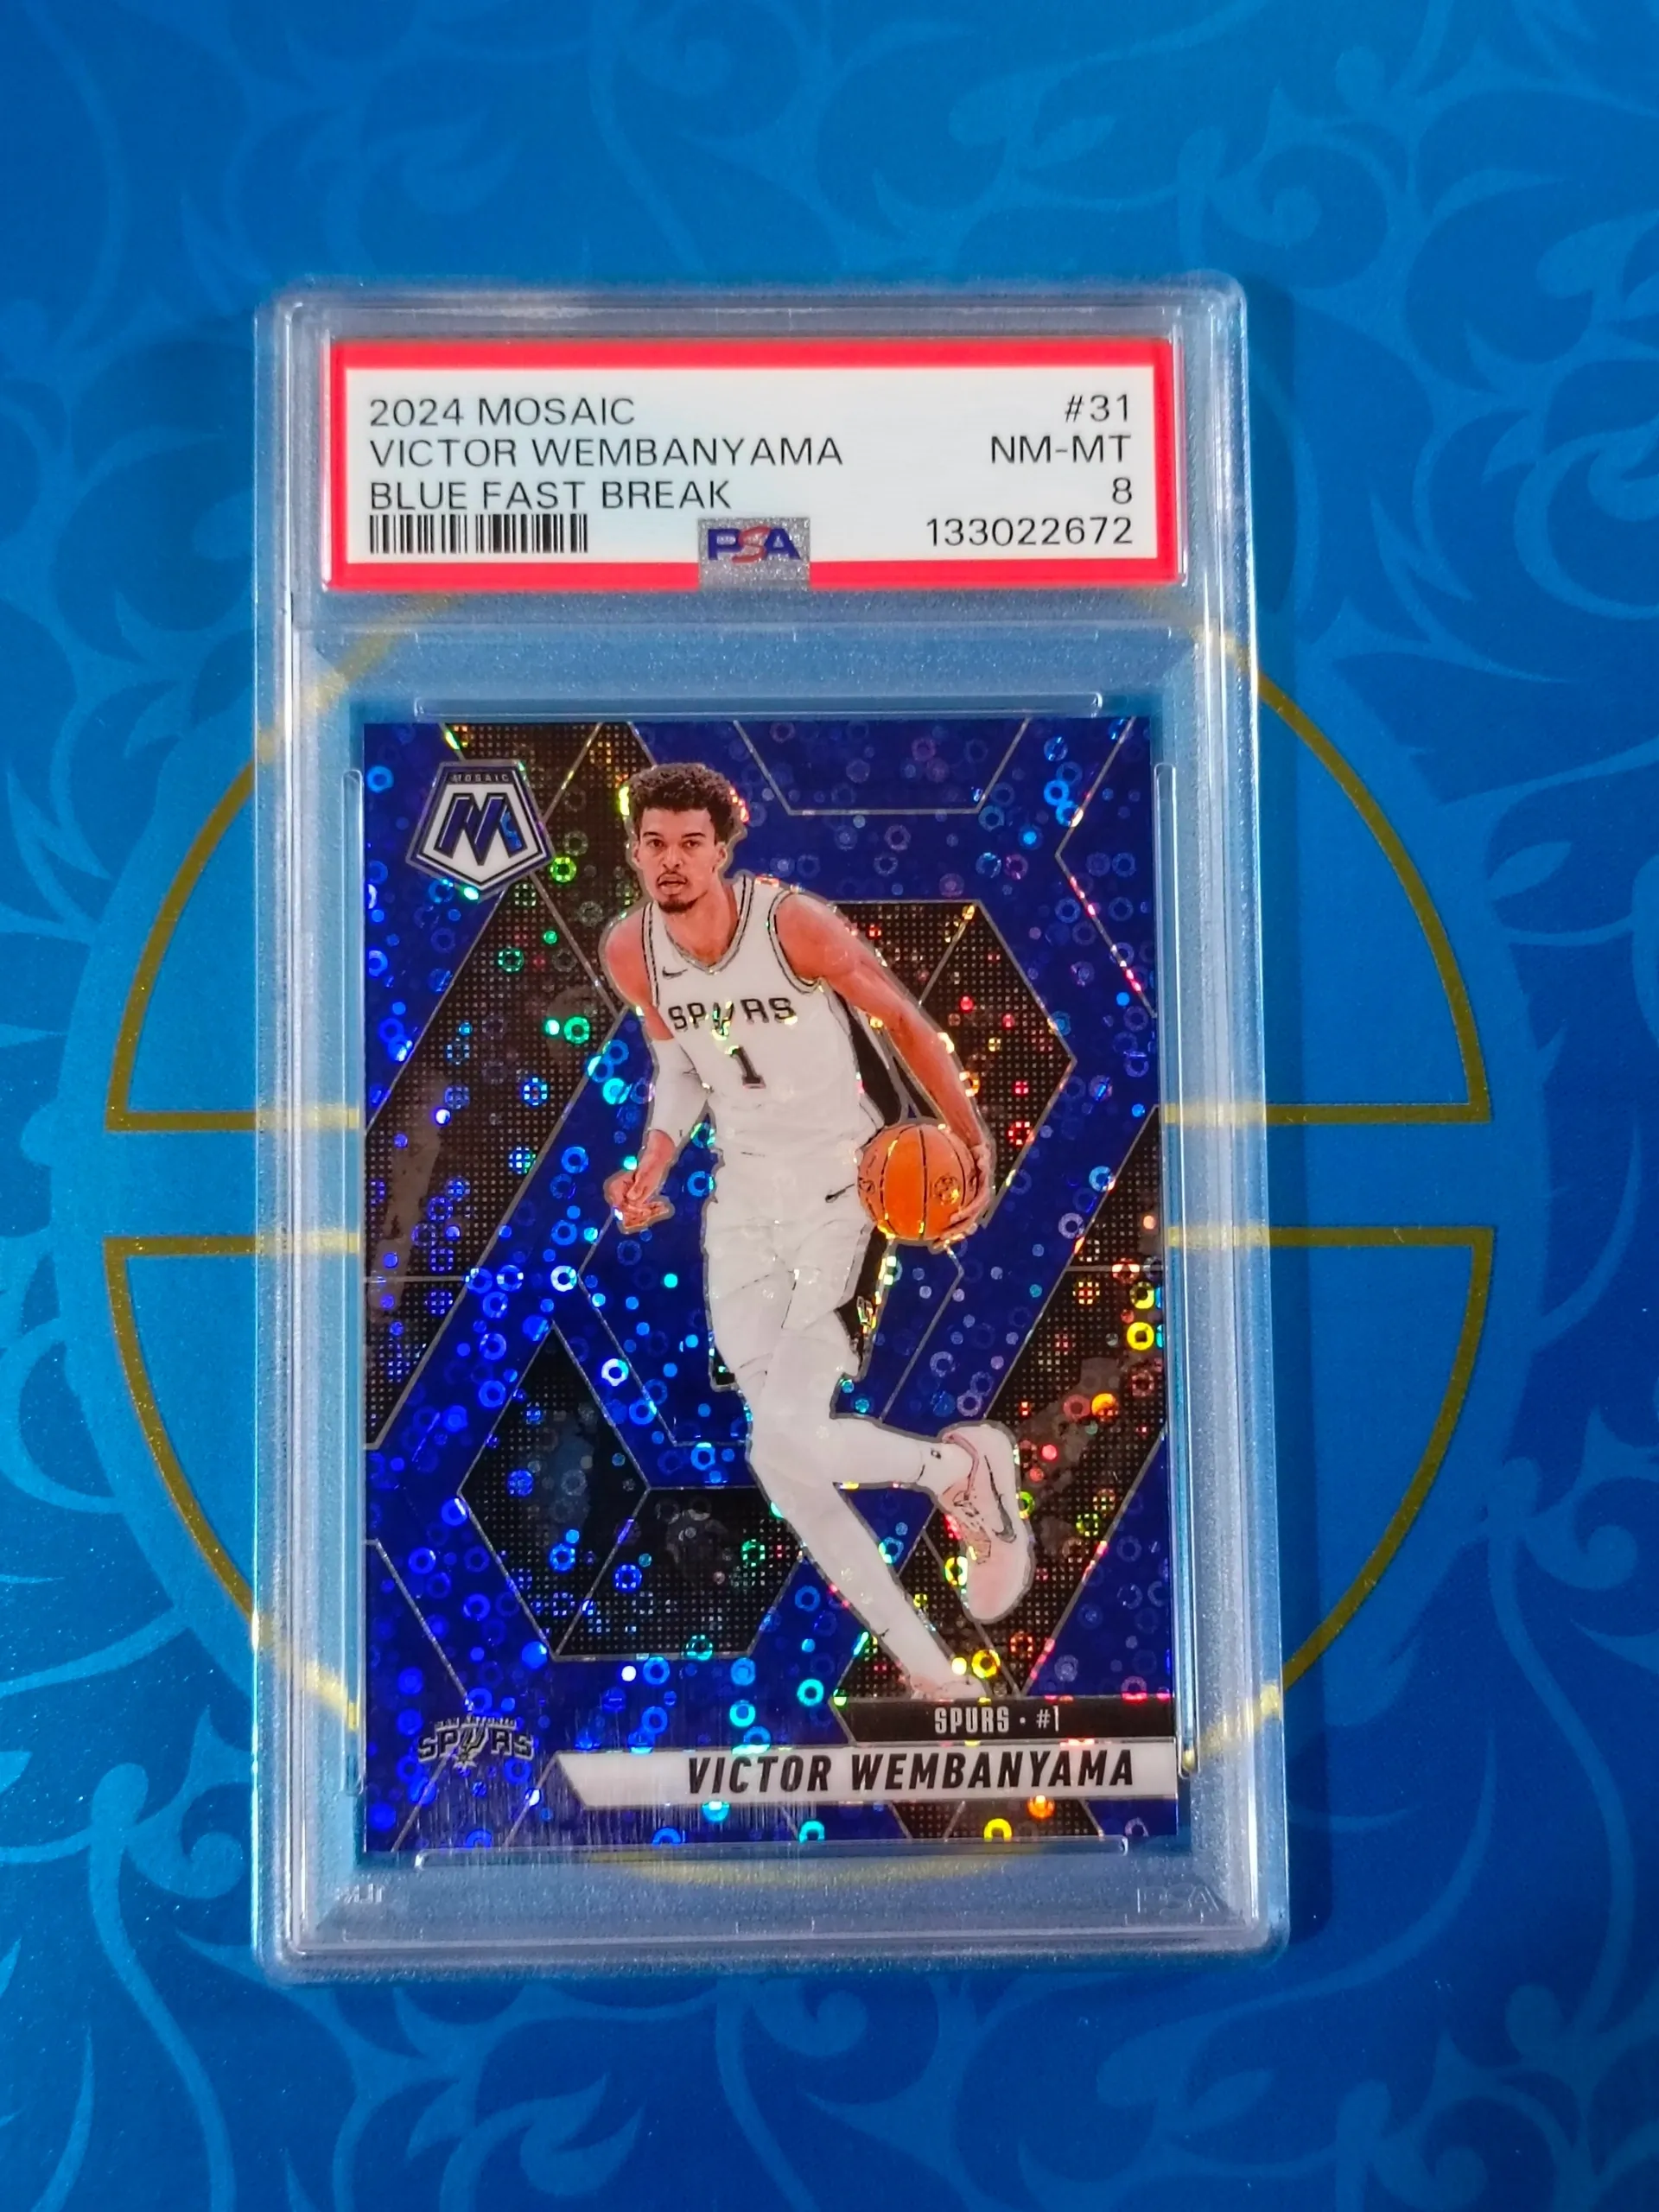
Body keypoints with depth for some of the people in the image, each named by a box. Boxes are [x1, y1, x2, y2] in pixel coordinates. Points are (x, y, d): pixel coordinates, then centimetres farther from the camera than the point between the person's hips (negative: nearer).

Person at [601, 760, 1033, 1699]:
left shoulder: (794, 922, -18)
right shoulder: (629, 950, -2)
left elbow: (907, 1023, -8)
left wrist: (976, 1144, -14)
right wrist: (656, 1161, -1)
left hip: (847, 1193, -6)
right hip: (742, 1207, 6)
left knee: (784, 1440, -18)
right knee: (785, 1454, 4)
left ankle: (965, 1465, 13)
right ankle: (924, 1664, 20)